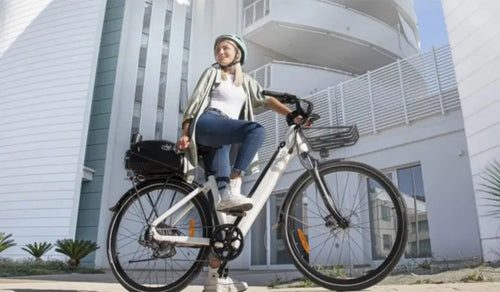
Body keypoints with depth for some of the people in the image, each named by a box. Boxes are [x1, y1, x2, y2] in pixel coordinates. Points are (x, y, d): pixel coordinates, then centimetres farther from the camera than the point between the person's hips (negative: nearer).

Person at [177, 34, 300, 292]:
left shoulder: (247, 82, 28)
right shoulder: (212, 73, 16)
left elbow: (266, 100, 15)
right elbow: (195, 102, 8)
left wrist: (293, 115, 0)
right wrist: (185, 133, -5)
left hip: (222, 141, 4)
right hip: (206, 125, -4)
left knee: (224, 204, -8)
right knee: (257, 130, -31)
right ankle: (232, 192, -39)